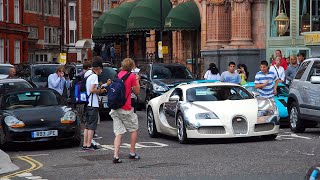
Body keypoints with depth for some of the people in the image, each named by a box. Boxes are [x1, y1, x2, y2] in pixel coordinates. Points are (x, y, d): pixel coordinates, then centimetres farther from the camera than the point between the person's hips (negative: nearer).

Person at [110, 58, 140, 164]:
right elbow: (137, 91, 1)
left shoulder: (118, 75, 10)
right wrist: (137, 80, 16)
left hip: (115, 108, 5)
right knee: (134, 129, 14)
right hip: (125, 109, -5)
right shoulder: (132, 76, -7)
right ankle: (132, 153, 18)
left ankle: (116, 156, -7)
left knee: (118, 133, 4)